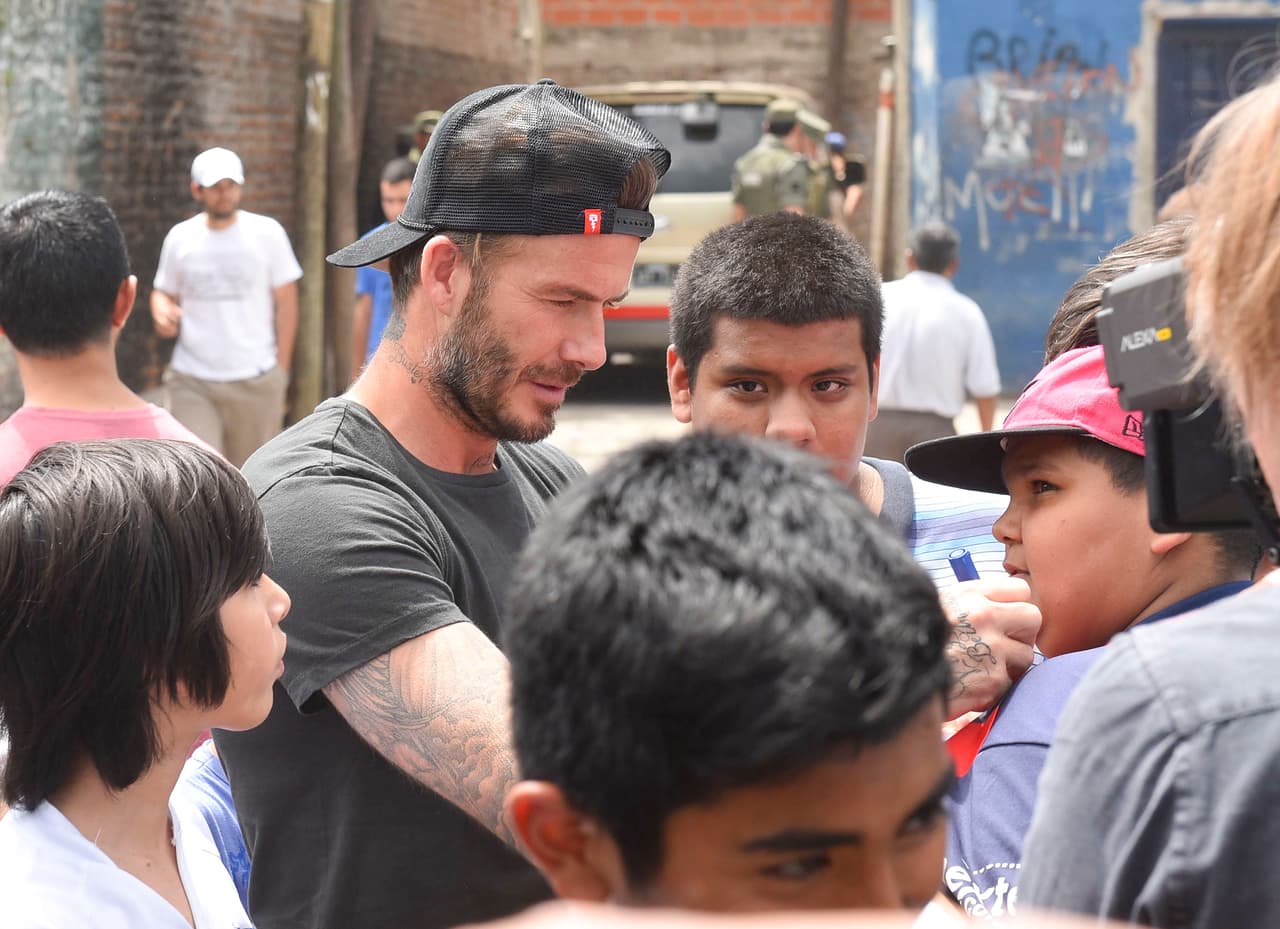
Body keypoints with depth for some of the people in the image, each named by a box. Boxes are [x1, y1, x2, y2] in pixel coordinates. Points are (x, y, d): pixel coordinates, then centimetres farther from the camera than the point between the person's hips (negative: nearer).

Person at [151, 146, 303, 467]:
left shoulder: (267, 233, 0)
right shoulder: (180, 238, 4)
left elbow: (286, 301, 4)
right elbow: (163, 292, 17)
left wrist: (281, 369, 0)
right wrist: (162, 313, -8)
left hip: (256, 380, 0)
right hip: (192, 382, 0)